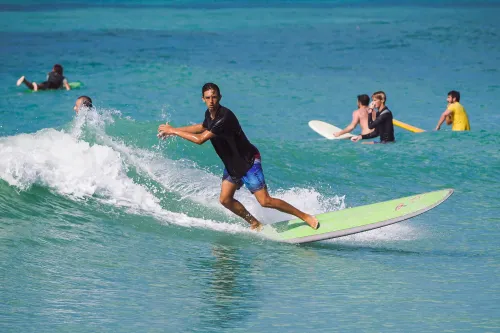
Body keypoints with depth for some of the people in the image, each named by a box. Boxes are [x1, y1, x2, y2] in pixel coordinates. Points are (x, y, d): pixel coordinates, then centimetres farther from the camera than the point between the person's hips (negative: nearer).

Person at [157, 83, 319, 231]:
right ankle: (255, 224, 19)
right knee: (225, 200, 4)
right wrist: (173, 130, 21)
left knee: (265, 201, -13)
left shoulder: (225, 117, -30)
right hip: (232, 164, 9)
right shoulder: (209, 114, 0)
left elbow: (200, 139, -29)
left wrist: (173, 131, -20)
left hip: (248, 162, -9)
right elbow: (202, 127, 24)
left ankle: (306, 217, -3)